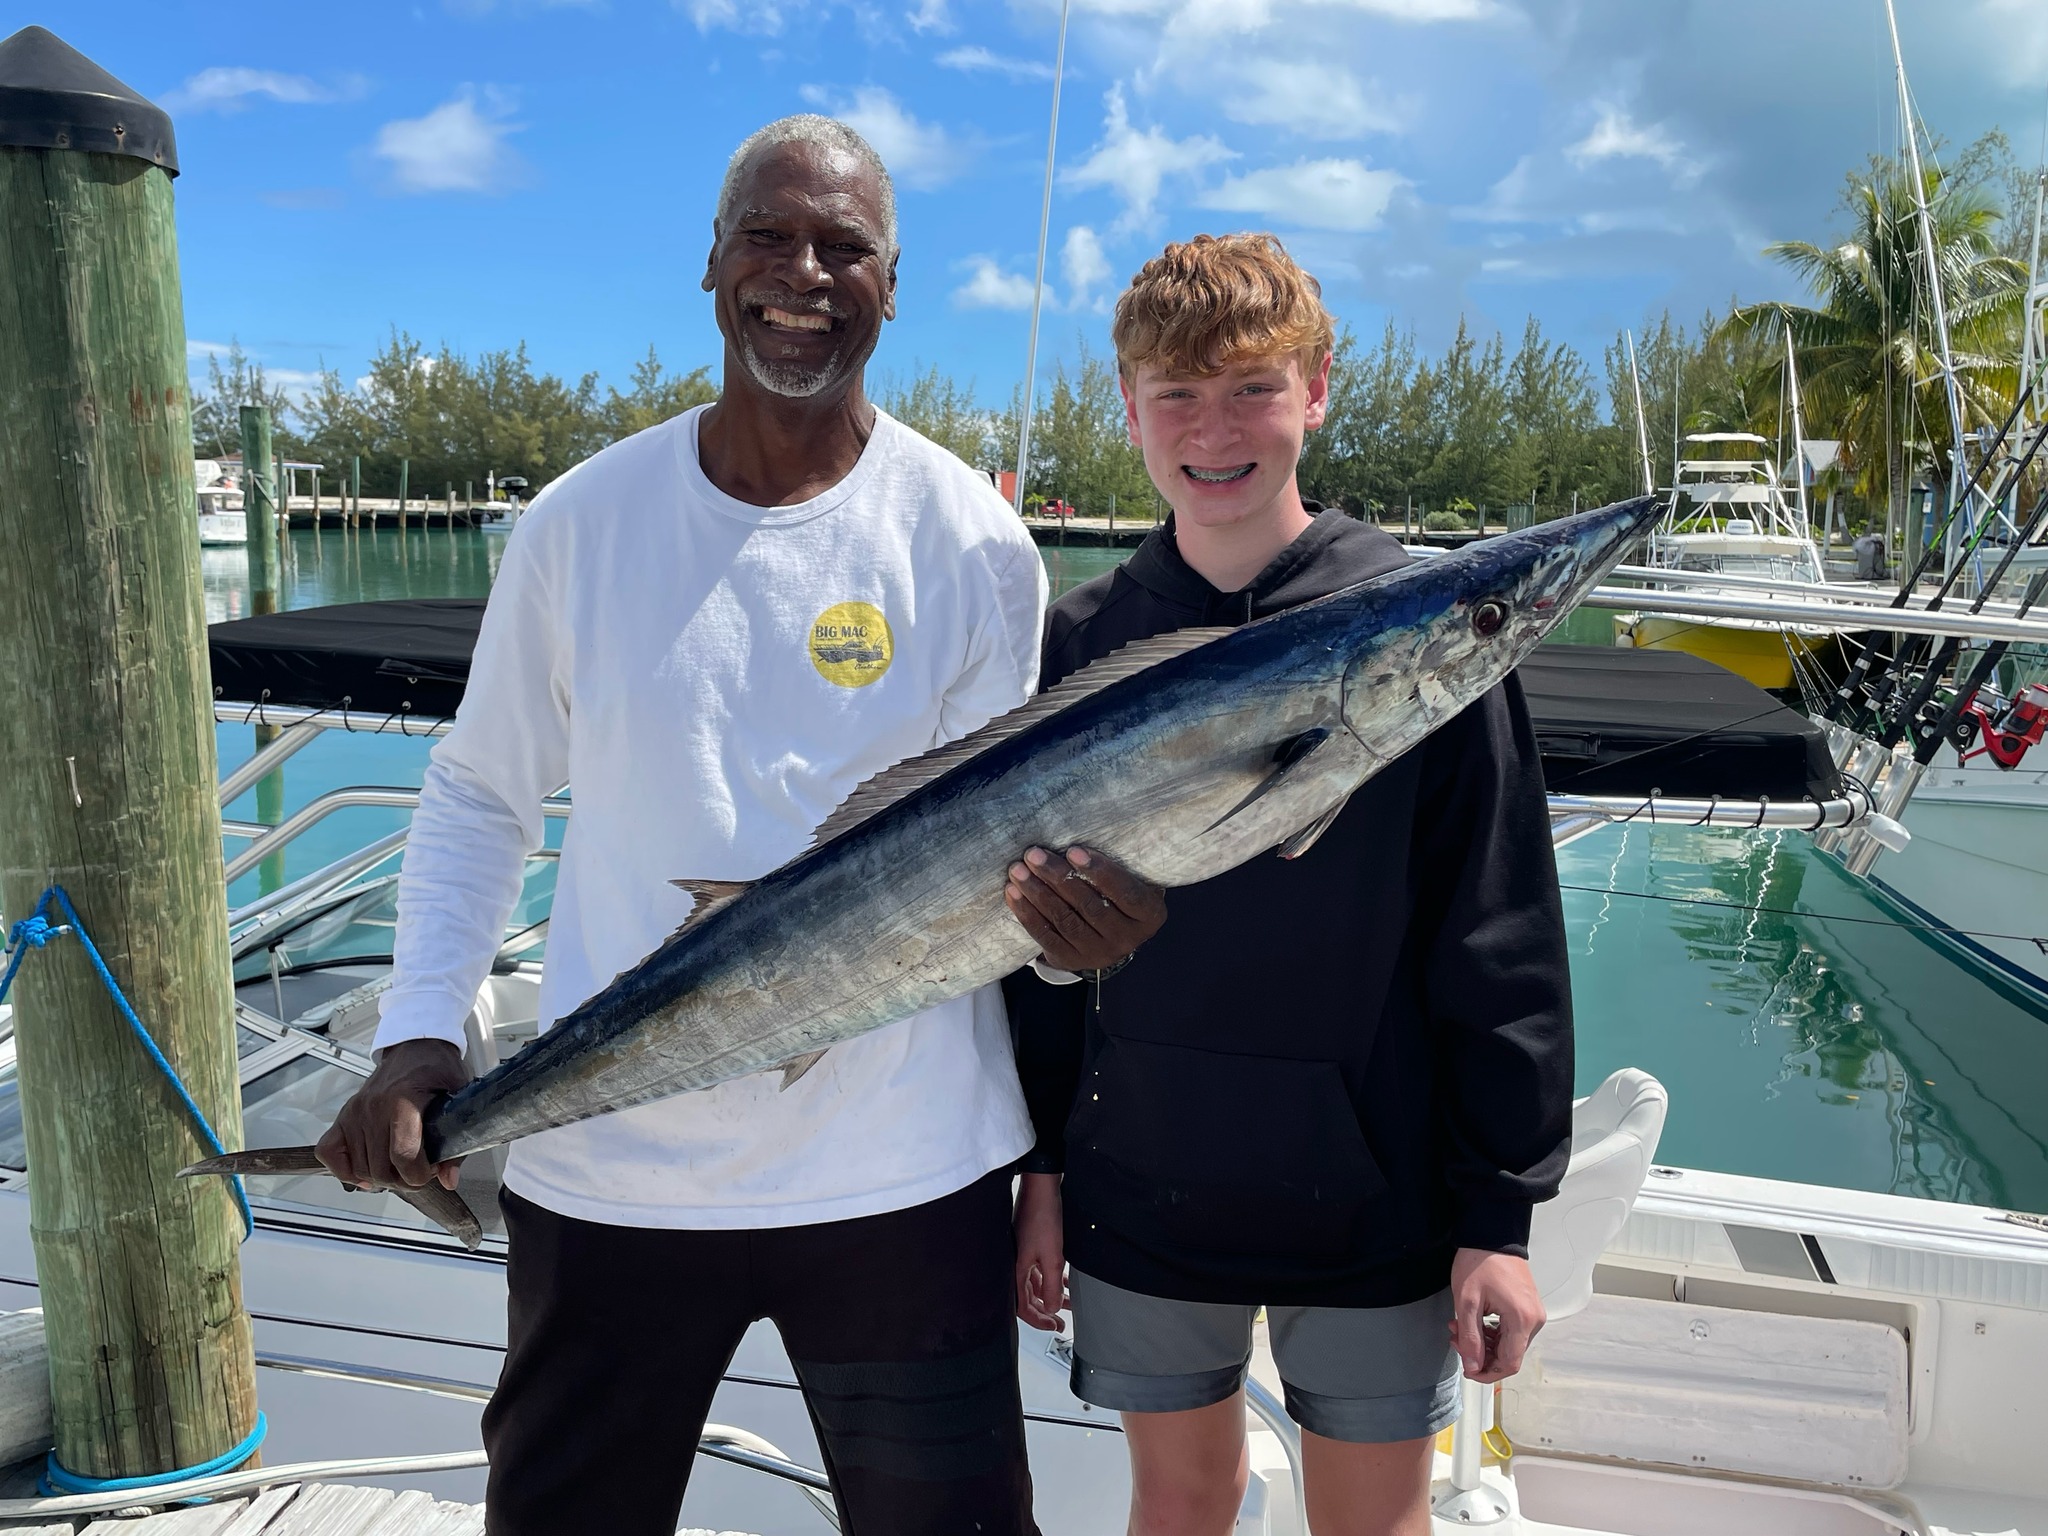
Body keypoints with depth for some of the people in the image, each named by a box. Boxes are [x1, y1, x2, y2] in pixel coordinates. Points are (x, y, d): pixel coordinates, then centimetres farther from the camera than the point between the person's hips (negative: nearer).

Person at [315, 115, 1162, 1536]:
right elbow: (481, 795, 6)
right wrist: (418, 1032, -6)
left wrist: (1068, 906, -25)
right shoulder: (582, 522, -2)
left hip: (901, 1176, -1)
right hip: (606, 1173, 2)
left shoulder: (969, 540, -5)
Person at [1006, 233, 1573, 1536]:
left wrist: (1501, 1210, -6)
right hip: (1143, 1199, 2)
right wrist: (1043, 1163, 6)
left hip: (1369, 1204, -2)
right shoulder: (1086, 643, -1)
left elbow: (1500, 945, -7)